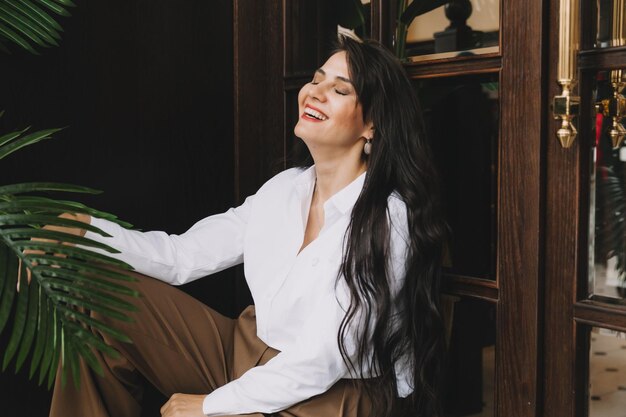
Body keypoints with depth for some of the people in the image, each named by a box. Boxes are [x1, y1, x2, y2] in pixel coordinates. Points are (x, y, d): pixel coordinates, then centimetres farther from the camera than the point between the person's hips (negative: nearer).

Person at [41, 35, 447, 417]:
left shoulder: (386, 219, -20)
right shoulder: (284, 188, 3)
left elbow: (322, 361, -22)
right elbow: (184, 255, 4)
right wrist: (84, 228, -6)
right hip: (250, 354, 7)